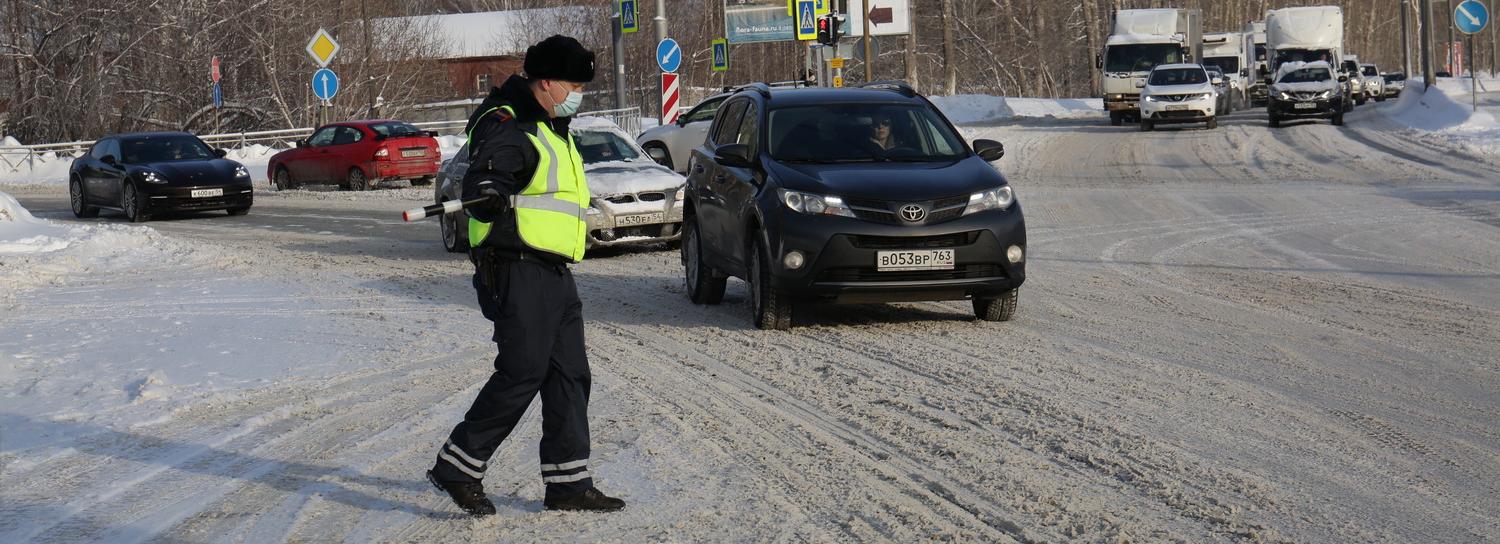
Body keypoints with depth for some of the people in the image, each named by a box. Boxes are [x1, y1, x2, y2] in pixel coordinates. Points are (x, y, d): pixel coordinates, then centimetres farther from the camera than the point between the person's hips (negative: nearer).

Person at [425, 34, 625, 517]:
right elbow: (479, 182, -26)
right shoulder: (507, 125, -13)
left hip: (554, 275, 10)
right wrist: (490, 198, -37)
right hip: (520, 271, -10)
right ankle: (457, 466, -3)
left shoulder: (552, 128, 19)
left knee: (569, 375, 9)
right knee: (522, 373, -12)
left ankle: (569, 484, 13)